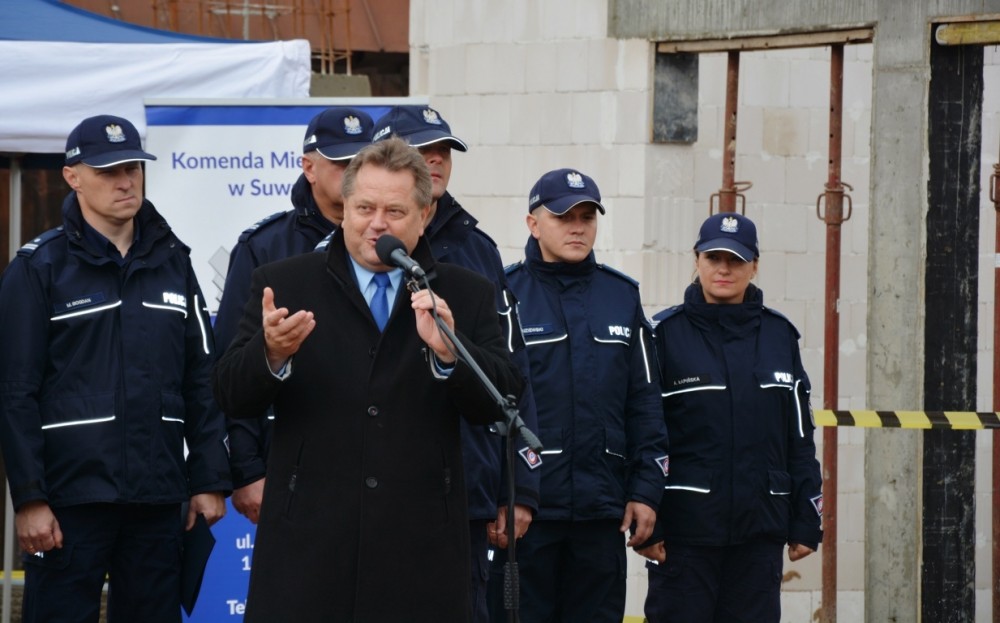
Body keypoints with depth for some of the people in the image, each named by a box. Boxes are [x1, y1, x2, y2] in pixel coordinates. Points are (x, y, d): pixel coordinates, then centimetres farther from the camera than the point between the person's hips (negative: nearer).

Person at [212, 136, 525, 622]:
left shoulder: (464, 295, 9)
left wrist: (449, 350, -18)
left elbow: (501, 404, 0)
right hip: (308, 542, -1)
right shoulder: (284, 284, 6)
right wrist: (271, 354, -21)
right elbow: (232, 396, 0)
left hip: (420, 551, 1)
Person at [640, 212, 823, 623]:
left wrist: (806, 522, 10)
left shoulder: (778, 335, 10)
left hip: (760, 529, 3)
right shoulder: (665, 334, -1)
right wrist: (645, 523, -8)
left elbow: (800, 436, 13)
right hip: (685, 529, -3)